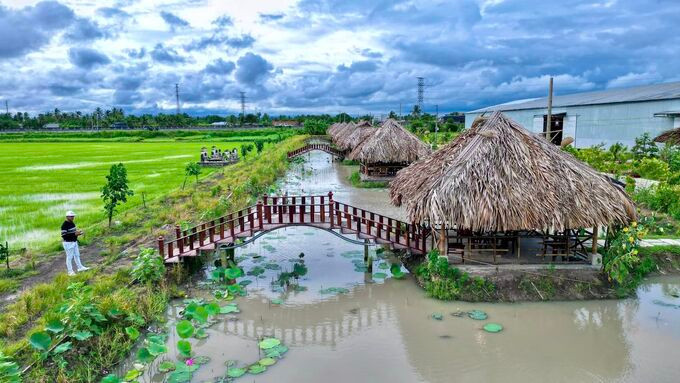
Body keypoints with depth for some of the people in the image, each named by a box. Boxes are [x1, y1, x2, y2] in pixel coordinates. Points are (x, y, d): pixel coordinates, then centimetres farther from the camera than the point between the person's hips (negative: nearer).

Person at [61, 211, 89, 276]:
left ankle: (80, 267, 29)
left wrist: (78, 232, -2)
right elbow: (64, 235, -24)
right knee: (69, 257, 1)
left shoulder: (72, 223, 9)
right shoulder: (64, 225, -20)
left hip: (74, 242, 9)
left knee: (77, 255, 17)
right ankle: (70, 271, 12)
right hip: (68, 243, -9)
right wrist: (75, 234, -27)